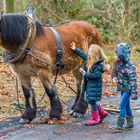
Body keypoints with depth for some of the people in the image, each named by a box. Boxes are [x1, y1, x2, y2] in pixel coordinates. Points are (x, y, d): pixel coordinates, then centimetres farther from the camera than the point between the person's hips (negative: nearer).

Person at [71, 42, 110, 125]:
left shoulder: (99, 65, -21)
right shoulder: (90, 60, 6)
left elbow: (96, 75, -28)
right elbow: (84, 55, 21)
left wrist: (86, 74, -23)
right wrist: (75, 49, 25)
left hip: (95, 86, -9)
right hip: (90, 84, 9)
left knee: (92, 101, -2)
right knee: (91, 101, 16)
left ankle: (95, 119, 9)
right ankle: (102, 113, 29)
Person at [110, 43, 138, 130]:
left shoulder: (129, 66, -23)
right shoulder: (119, 63, 3)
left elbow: (133, 79, -22)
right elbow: (116, 71, 23)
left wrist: (134, 92, -21)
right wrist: (114, 77, 0)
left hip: (128, 89, -9)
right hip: (123, 88, 9)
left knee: (122, 105, -9)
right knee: (126, 105, 15)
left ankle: (119, 124, -3)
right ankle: (130, 123, 25)